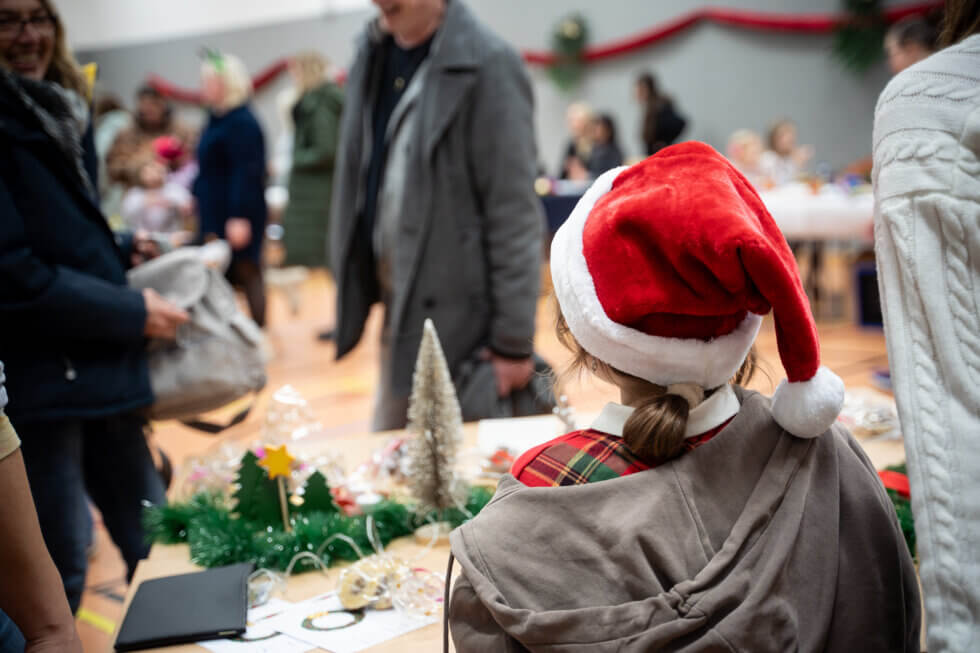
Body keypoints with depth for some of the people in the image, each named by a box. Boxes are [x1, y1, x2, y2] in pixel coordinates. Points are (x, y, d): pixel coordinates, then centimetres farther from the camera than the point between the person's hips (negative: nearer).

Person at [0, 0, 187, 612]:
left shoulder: (60, 115, 13)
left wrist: (122, 250, 5)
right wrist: (132, 311, -15)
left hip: (101, 371, 8)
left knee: (157, 543, 16)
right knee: (60, 570, 2)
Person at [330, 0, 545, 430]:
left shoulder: (486, 66, -14)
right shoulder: (372, 57, 7)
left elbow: (514, 216, -16)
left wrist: (513, 342, -15)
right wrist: (351, 282, 11)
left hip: (463, 322, -7)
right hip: (399, 314, 7)